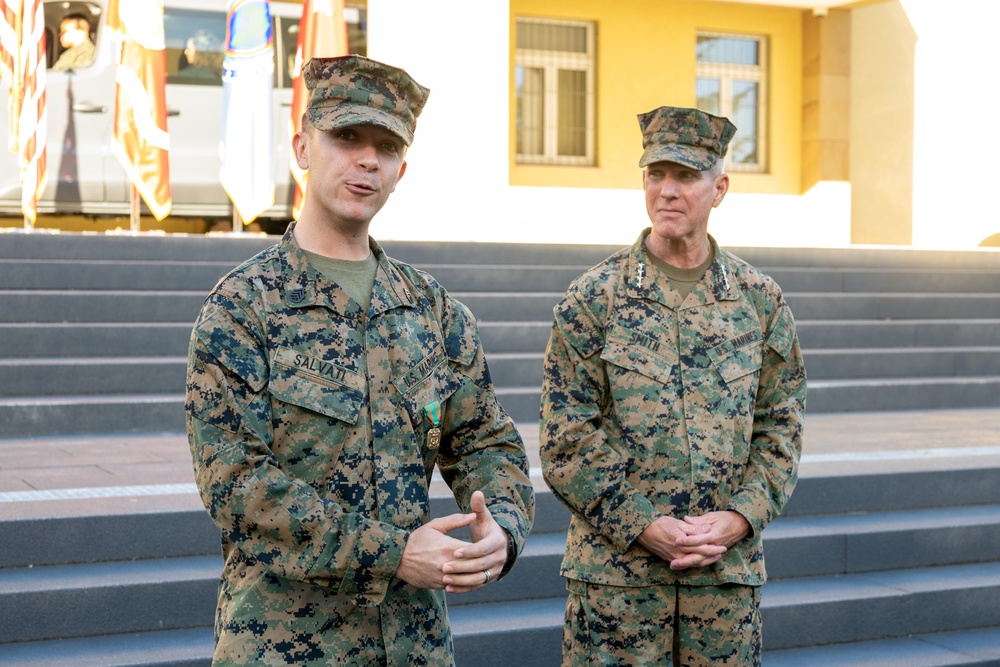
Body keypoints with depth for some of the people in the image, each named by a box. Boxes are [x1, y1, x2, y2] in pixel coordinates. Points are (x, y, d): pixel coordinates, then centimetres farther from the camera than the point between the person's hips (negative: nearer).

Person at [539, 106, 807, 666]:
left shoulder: (761, 299, 6)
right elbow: (567, 438, -5)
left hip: (729, 568, 2)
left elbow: (781, 426, 6)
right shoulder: (592, 299, -2)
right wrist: (643, 526, -13)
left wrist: (740, 518, -8)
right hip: (614, 568, -2)